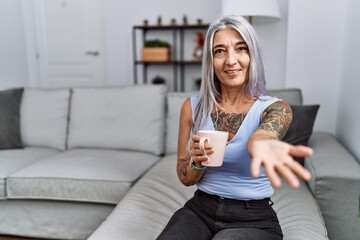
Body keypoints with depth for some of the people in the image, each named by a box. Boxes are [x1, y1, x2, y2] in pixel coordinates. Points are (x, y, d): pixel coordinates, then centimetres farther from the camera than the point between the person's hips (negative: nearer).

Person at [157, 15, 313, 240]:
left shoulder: (275, 108, -9)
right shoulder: (193, 106, -2)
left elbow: (261, 134, -34)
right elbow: (185, 178, 3)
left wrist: (261, 144, -58)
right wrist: (197, 162, -20)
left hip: (253, 218, -2)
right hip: (200, 208, 3)